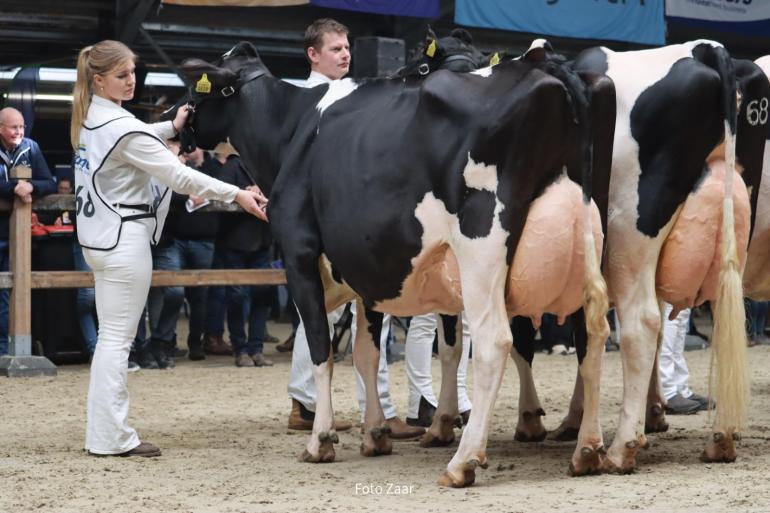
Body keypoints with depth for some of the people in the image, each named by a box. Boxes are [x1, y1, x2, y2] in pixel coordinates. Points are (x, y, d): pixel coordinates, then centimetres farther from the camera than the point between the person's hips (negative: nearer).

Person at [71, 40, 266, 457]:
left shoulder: (89, 119, 9)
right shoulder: (122, 126, -19)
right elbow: (179, 175, -20)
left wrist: (171, 128, 24)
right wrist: (236, 195, -18)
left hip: (98, 236, 10)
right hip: (124, 238, -10)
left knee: (111, 337, 13)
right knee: (118, 339, -5)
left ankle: (103, 433, 15)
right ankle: (112, 438, -2)